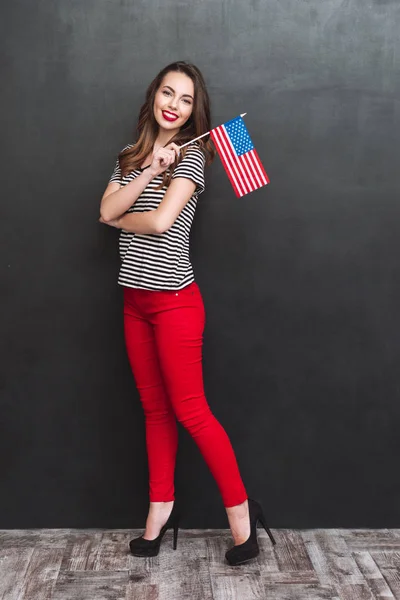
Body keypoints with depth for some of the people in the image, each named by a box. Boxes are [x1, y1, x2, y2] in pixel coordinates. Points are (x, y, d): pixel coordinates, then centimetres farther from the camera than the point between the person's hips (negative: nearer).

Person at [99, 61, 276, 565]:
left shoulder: (191, 155, -6)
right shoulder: (129, 157, 13)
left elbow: (160, 221, -18)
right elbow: (106, 210, -3)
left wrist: (121, 219, 0)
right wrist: (149, 171, -13)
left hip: (173, 300, -6)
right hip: (135, 300, 6)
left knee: (189, 410, -2)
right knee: (155, 409, 13)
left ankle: (240, 508, 13)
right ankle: (161, 507, 26)